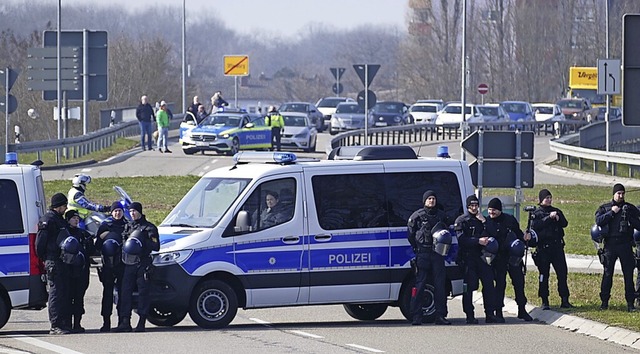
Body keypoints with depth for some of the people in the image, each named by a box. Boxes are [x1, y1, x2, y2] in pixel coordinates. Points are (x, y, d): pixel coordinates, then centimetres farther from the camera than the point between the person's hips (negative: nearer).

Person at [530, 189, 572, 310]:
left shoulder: (556, 211, 16)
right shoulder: (537, 213, 3)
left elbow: (565, 223, 5)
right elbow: (535, 225, -14)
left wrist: (558, 218, -15)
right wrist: (549, 218, -18)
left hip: (557, 246, 4)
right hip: (543, 248, -4)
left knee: (562, 272, 0)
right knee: (544, 274, 0)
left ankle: (564, 300, 4)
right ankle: (545, 301, 6)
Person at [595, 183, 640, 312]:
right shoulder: (604, 208, 9)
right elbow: (598, 221, -8)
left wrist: (629, 218, -12)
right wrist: (612, 212, -11)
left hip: (625, 245, 0)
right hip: (610, 245, 0)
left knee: (628, 274, -1)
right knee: (607, 274, 1)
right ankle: (604, 301, 8)